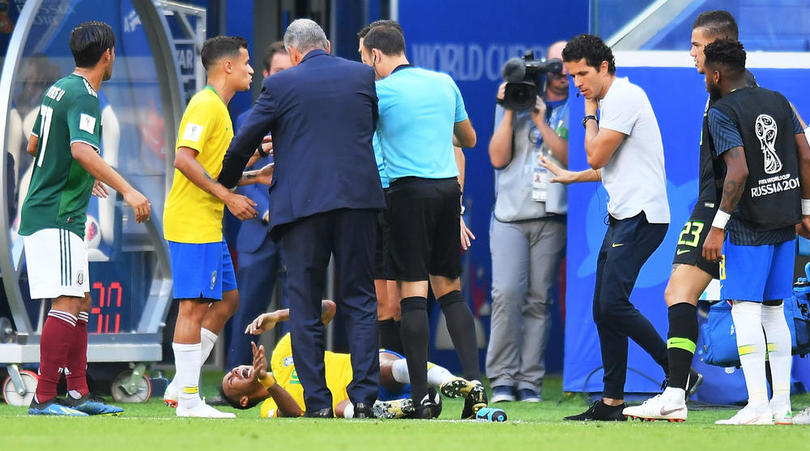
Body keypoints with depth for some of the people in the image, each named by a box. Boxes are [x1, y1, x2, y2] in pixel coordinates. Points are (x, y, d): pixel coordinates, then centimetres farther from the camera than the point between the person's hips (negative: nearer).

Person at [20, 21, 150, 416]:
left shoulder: (59, 89, 14)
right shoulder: (83, 96, -15)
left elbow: (34, 144, 26)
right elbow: (82, 150, -30)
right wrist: (126, 190, -35)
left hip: (43, 210, 10)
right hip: (57, 216, -10)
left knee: (81, 302, 14)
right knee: (67, 303, -14)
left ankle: (78, 393, 17)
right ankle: (43, 399, -17)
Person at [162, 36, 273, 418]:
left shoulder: (217, 107, 20)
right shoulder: (206, 106, -12)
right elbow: (184, 160, -23)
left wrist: (255, 176, 16)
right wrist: (228, 197, -22)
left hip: (207, 224, 11)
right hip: (192, 223, -11)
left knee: (227, 299, 13)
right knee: (194, 306, -9)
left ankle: (181, 385, 14)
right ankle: (188, 399, -8)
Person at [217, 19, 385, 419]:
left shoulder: (281, 85, -1)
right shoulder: (363, 76, 7)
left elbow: (242, 144, 4)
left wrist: (224, 184, 22)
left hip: (302, 202, -2)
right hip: (358, 196, 2)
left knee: (305, 307, 4)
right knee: (360, 300, 8)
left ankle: (317, 402, 1)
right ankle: (364, 397, 0)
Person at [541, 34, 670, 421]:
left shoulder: (625, 96, -12)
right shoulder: (611, 101, 20)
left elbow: (596, 157, -14)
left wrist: (589, 113, 0)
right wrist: (571, 176, 35)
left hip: (641, 216, -10)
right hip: (622, 216, 10)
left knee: (613, 303, -18)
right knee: (604, 309, 6)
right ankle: (612, 402, 8)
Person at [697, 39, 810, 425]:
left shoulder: (722, 112, -10)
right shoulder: (777, 101, 11)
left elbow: (739, 171, -21)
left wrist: (718, 226, -17)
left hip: (749, 225, -7)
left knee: (744, 307, -7)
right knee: (773, 308, 14)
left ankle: (757, 404, -16)